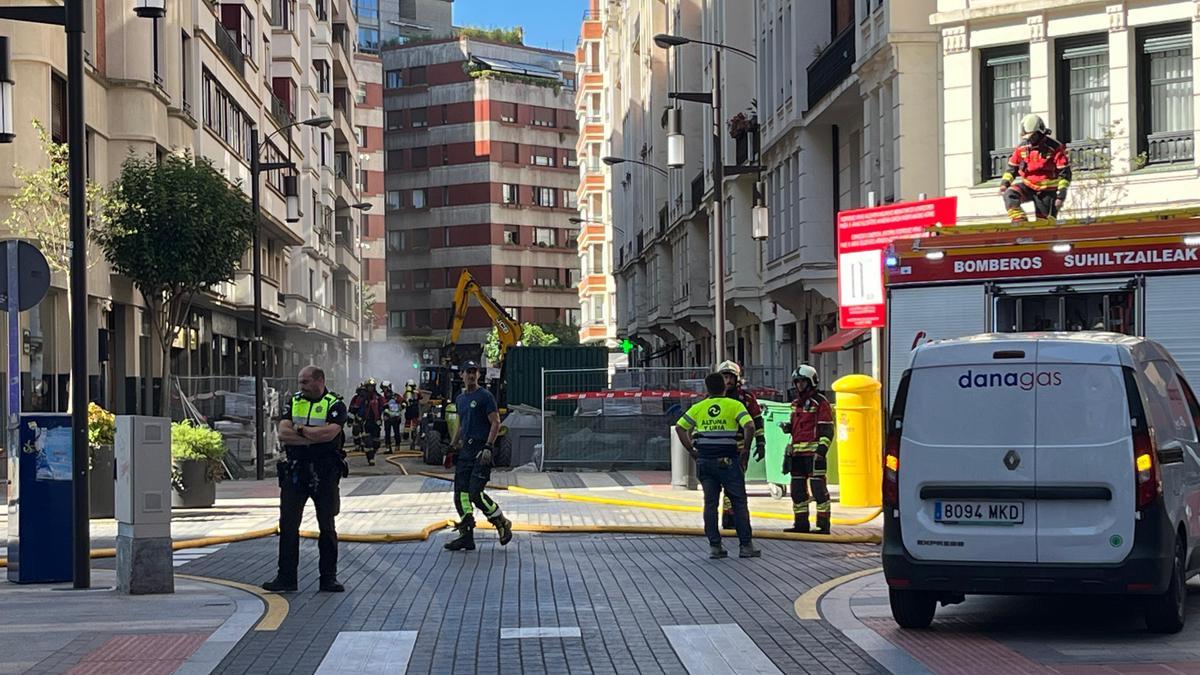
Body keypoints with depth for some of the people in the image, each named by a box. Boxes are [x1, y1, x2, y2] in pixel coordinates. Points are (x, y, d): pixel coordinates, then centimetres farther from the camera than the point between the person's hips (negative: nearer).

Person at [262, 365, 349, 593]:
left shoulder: (335, 405, -3)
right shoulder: (294, 402, 8)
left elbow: (329, 432, -20)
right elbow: (283, 433, -5)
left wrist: (300, 430, -8)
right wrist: (314, 436, -13)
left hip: (325, 473, -3)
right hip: (295, 470, 3)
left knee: (327, 526, 4)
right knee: (288, 525, 1)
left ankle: (329, 577, 11)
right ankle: (286, 577, 7)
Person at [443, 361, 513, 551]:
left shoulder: (485, 396, -6)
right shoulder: (460, 399, 18)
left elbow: (496, 423, -11)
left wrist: (488, 448, -19)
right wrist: (452, 448, 21)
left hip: (481, 450, -8)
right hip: (465, 450, 8)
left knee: (475, 493, -14)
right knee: (461, 493, 1)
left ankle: (502, 523, 5)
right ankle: (466, 536, 4)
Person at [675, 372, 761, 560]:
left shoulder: (698, 408, 8)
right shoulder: (734, 405, -3)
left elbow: (680, 427, 5)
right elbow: (749, 426, -16)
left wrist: (691, 450, 8)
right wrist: (744, 446, -3)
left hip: (704, 461, 3)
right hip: (727, 461, -3)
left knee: (710, 503, 7)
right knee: (739, 502, 4)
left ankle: (714, 546, 5)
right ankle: (746, 546, 3)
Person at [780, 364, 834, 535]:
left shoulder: (820, 402, -5)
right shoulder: (796, 403, 19)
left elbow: (827, 429, -10)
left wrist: (821, 450, -19)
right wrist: (787, 427, 8)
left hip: (813, 451, -8)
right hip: (797, 452, 8)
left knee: (818, 488, -9)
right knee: (797, 488, 10)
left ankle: (823, 525, -7)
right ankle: (801, 523, 17)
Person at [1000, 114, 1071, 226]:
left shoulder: (1055, 148, -13)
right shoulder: (1022, 147, 0)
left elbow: (1064, 173, -13)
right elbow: (1012, 167, 11)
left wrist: (1061, 195, -19)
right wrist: (1005, 182, -7)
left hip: (1047, 191, -3)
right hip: (1027, 186, 3)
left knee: (1046, 223, -1)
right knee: (1010, 194, -26)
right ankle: (1019, 220, -31)